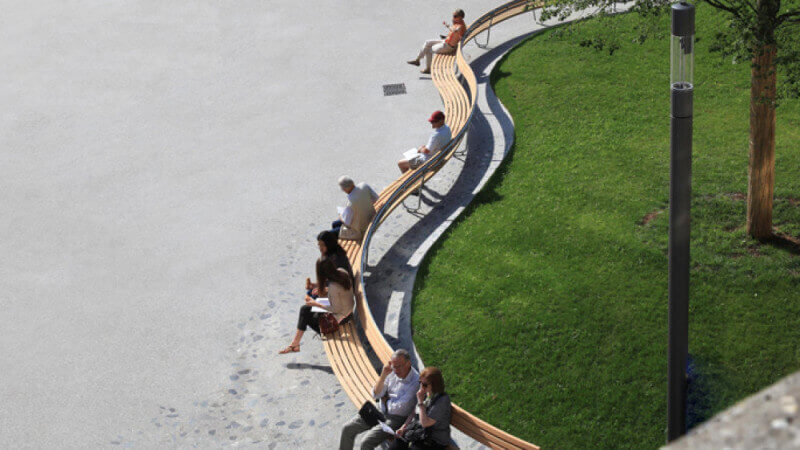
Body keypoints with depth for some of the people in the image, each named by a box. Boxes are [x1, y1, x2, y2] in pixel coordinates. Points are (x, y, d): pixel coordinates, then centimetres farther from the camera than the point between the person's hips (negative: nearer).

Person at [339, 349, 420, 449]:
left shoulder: (415, 382, -22)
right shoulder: (392, 373, -2)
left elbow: (399, 408, -22)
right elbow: (376, 394, 0)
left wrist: (385, 399, -3)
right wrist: (383, 375, -14)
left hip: (396, 418, -7)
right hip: (380, 410, 7)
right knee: (347, 429, 1)